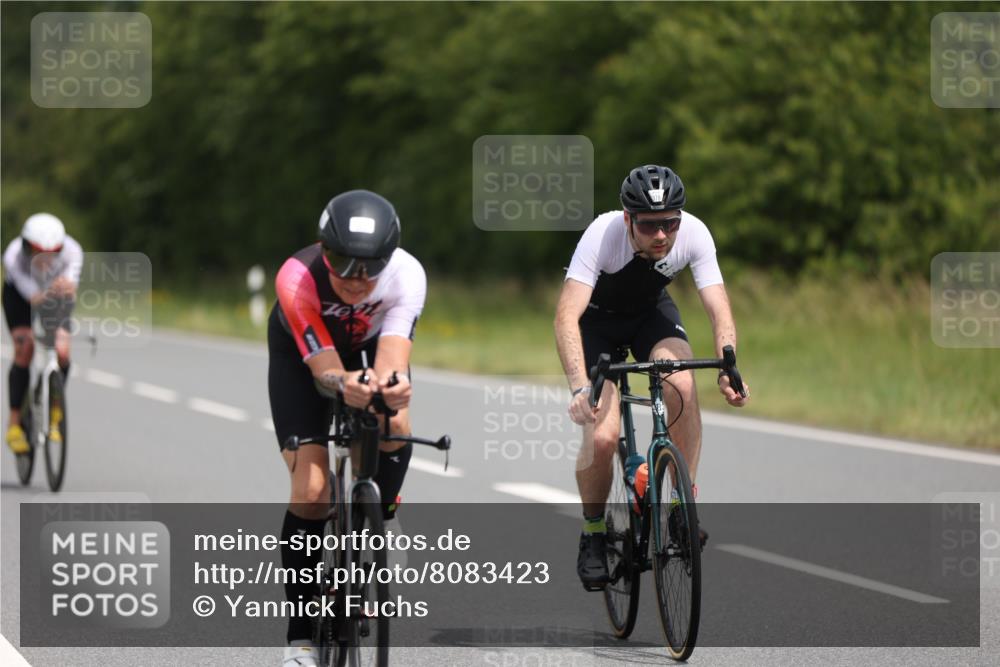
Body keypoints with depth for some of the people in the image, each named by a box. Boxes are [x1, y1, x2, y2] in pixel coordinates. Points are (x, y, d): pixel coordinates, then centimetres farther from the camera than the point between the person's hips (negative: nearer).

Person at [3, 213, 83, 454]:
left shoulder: (71, 251, -33)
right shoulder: (14, 255, -37)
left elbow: (70, 292, -39)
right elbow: (34, 298, -44)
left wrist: (66, 288, -61)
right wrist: (49, 293, -64)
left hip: (55, 298, 2)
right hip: (19, 295, -2)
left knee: (61, 352, -18)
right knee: (24, 351, -21)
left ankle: (54, 410, 6)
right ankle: (14, 423, -13)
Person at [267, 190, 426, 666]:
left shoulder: (406, 275, -35)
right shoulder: (297, 279, -39)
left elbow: (391, 354, -45)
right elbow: (324, 367, -43)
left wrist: (391, 384, -68)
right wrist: (344, 384, -66)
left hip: (369, 345, 2)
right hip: (300, 352, -2)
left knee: (395, 425, -31)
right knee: (310, 488, -15)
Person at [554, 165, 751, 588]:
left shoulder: (694, 234, -28)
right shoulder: (603, 234, -36)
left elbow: (719, 312, -27)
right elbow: (567, 315, -41)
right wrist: (580, 388, -54)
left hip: (651, 311, 2)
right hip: (597, 319, -2)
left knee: (682, 386, -29)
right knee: (602, 437, -19)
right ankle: (593, 534, 7)